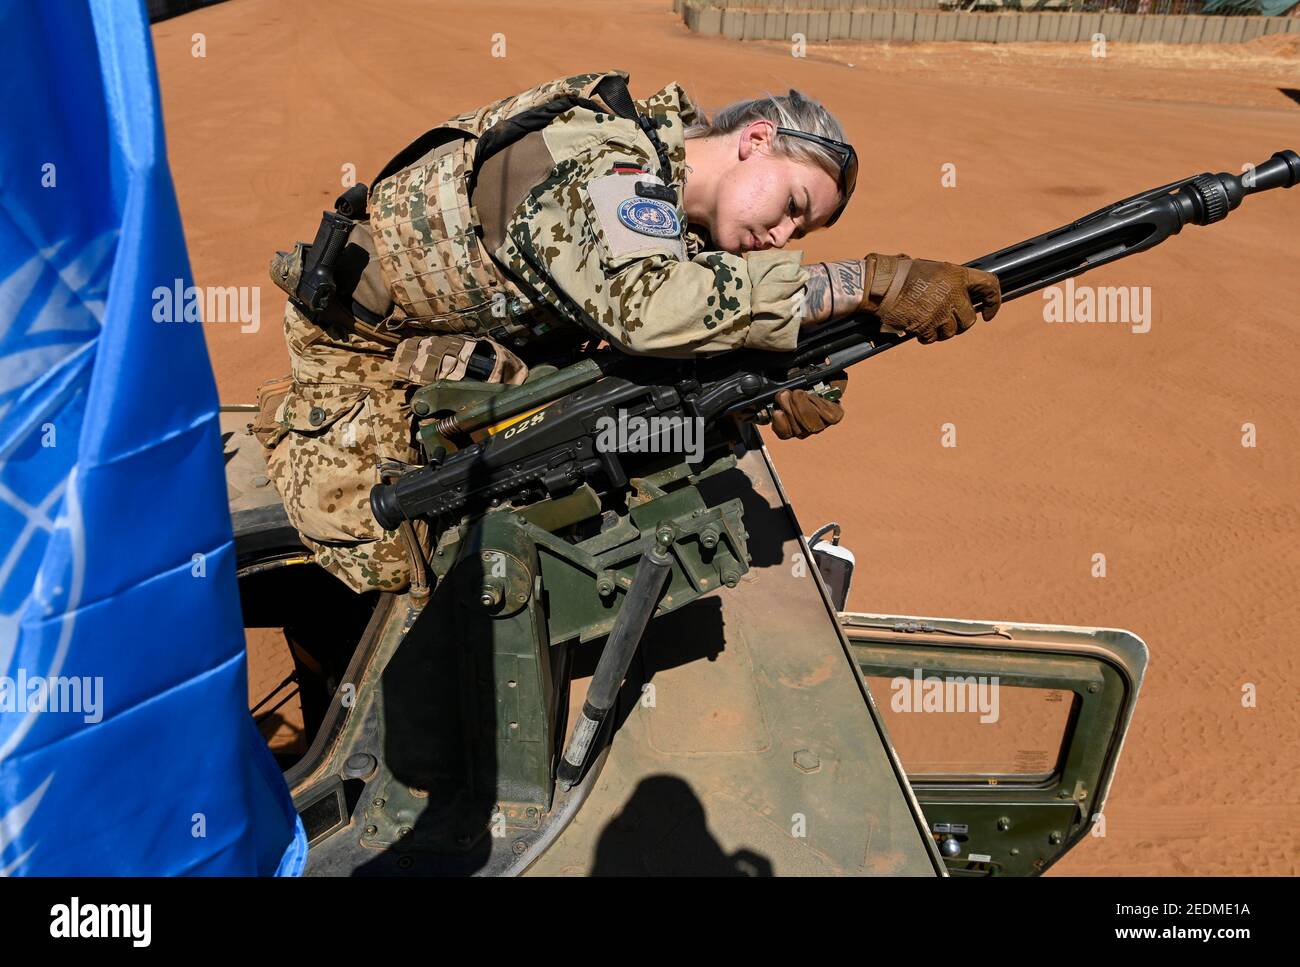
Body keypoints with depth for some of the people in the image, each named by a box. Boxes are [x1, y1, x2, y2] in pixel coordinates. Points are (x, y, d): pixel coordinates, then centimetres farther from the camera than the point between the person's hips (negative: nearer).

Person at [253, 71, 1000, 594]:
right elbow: (646, 305, -54)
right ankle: (294, 421, 18)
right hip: (362, 341, -7)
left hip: (467, 352, 8)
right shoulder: (605, 166, -34)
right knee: (384, 563, -8)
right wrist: (869, 281, -51)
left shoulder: (675, 219, -3)